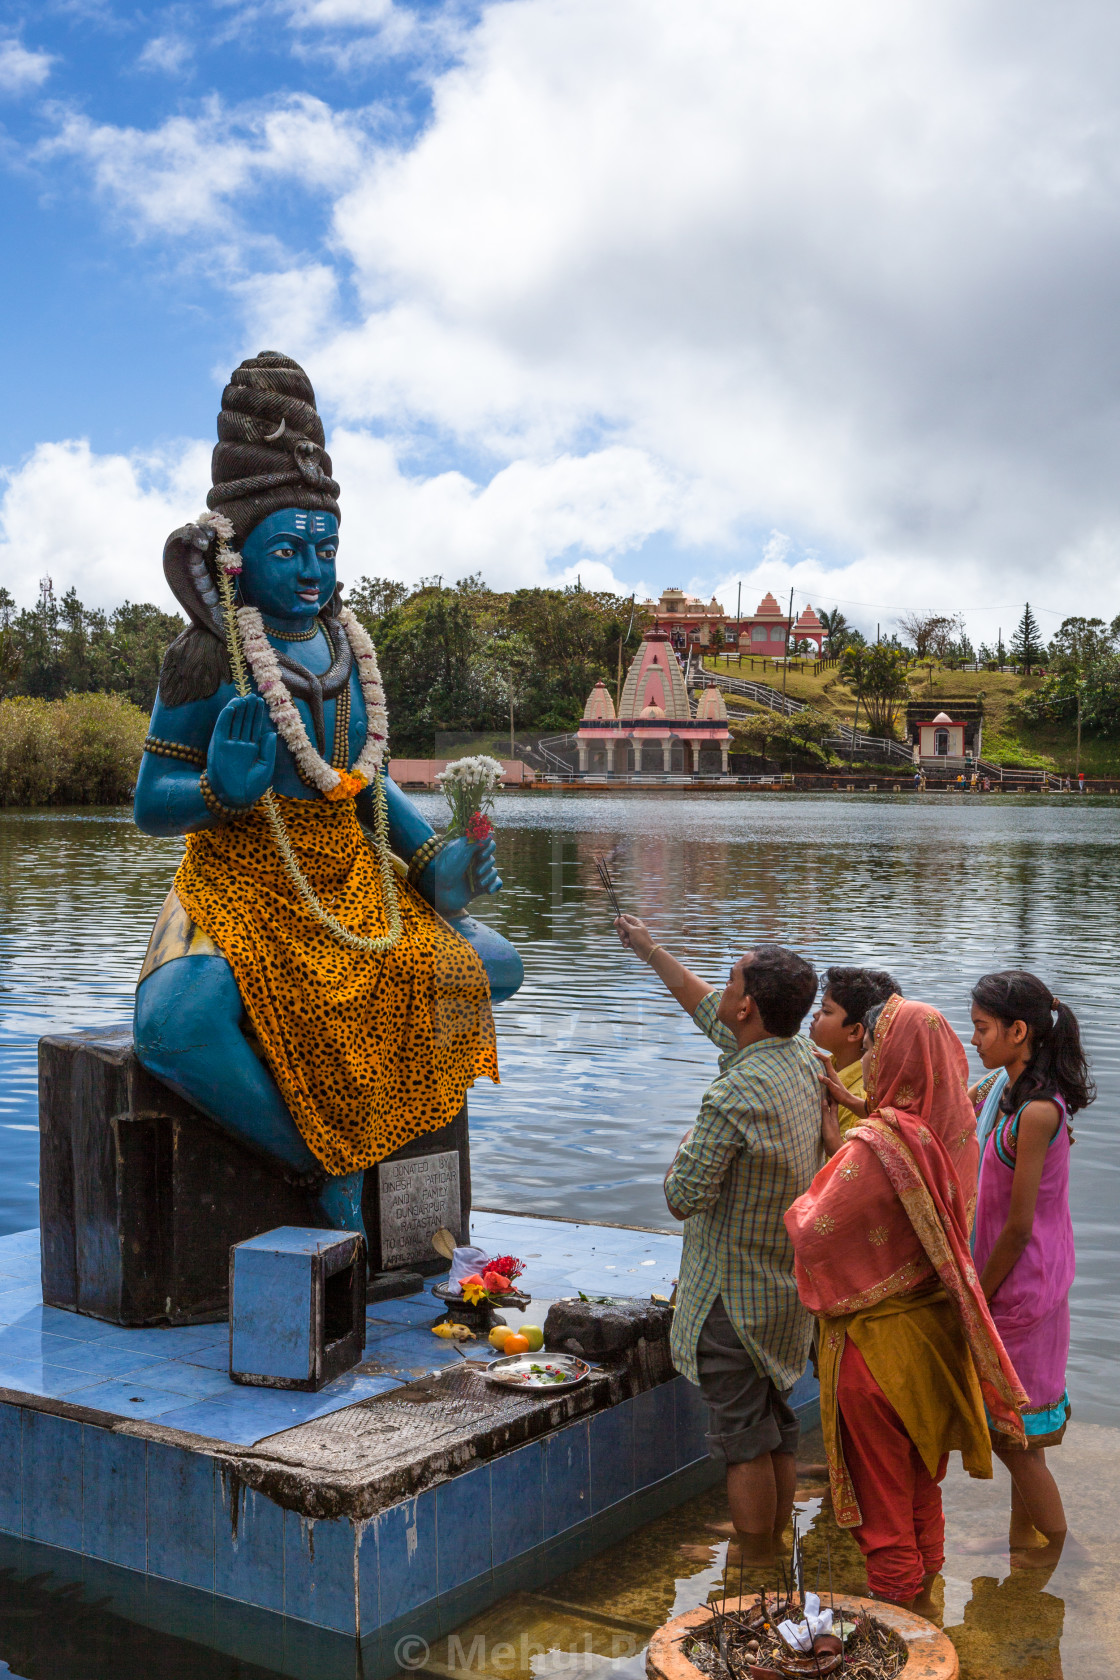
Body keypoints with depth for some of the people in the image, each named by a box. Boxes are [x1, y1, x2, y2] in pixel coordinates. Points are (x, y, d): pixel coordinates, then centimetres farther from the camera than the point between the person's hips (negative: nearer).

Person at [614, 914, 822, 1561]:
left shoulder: (735, 1094, -27)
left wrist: (684, 1151, -1)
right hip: (791, 1286, 8)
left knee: (746, 1441, 2)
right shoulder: (803, 1060, 0)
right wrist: (651, 950, 24)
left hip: (736, 1294, -8)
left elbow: (684, 1197, -23)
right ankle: (775, 1558, 30)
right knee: (779, 1433, 18)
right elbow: (707, 1008, 15)